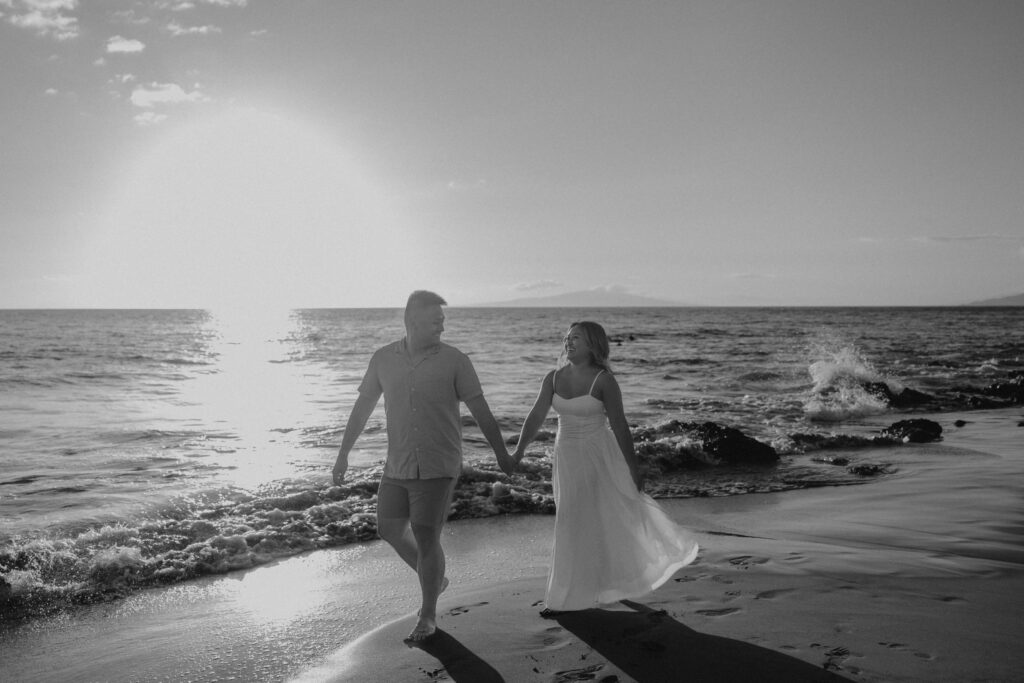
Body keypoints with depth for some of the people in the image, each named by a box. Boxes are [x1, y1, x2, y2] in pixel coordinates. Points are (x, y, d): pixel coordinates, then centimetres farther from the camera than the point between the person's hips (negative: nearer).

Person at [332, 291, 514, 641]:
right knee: (389, 529, 14)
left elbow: (480, 409, -2)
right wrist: (343, 453, 8)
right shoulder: (383, 358, 0)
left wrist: (501, 453, 3)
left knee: (426, 539, -6)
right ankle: (434, 579, 40)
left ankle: (428, 615, 15)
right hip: (397, 465, 4)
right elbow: (362, 407, 7)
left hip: (438, 467, -4)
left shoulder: (454, 360, -8)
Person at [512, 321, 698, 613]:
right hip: (567, 457, 5)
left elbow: (619, 425, -11)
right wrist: (519, 451, -12)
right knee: (573, 525, 15)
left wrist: (633, 465, -9)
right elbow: (536, 416, -2)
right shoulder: (553, 378, 0)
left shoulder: (604, 380, -13)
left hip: (599, 457, -5)